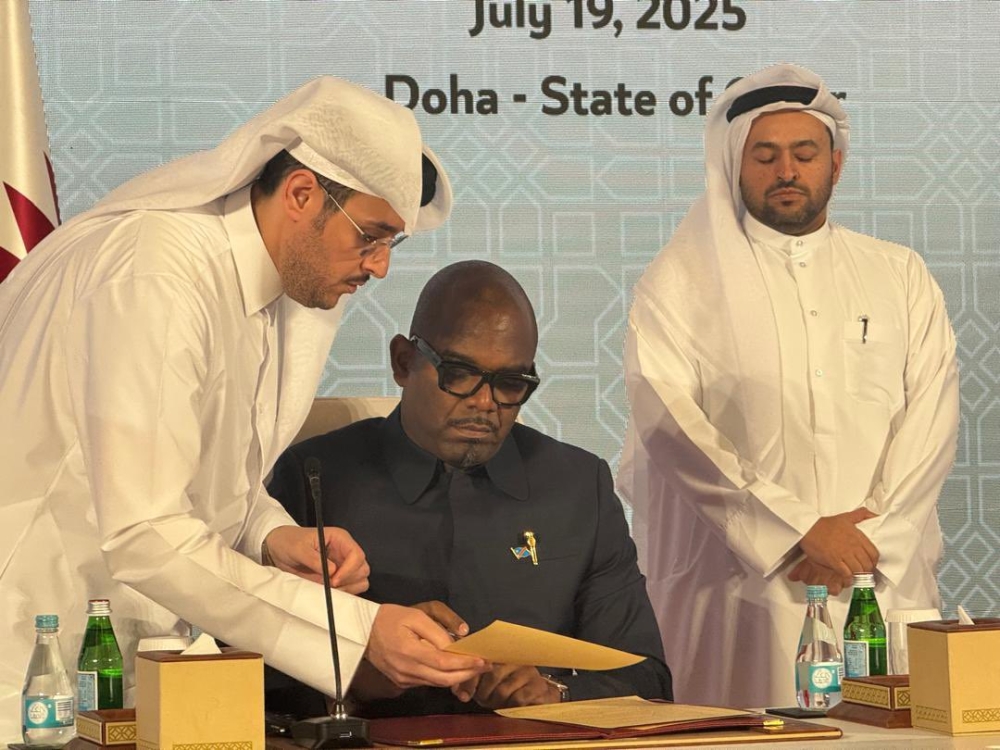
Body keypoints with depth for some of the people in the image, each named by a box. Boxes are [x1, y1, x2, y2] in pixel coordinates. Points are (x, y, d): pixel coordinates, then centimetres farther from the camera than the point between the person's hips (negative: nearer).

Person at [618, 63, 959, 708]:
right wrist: (803, 531, -12)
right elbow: (671, 426, -6)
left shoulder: (900, 277, 15)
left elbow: (930, 417, 6)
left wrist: (871, 534, -9)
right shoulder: (682, 280, 6)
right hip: (743, 588, -2)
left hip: (885, 579, 2)